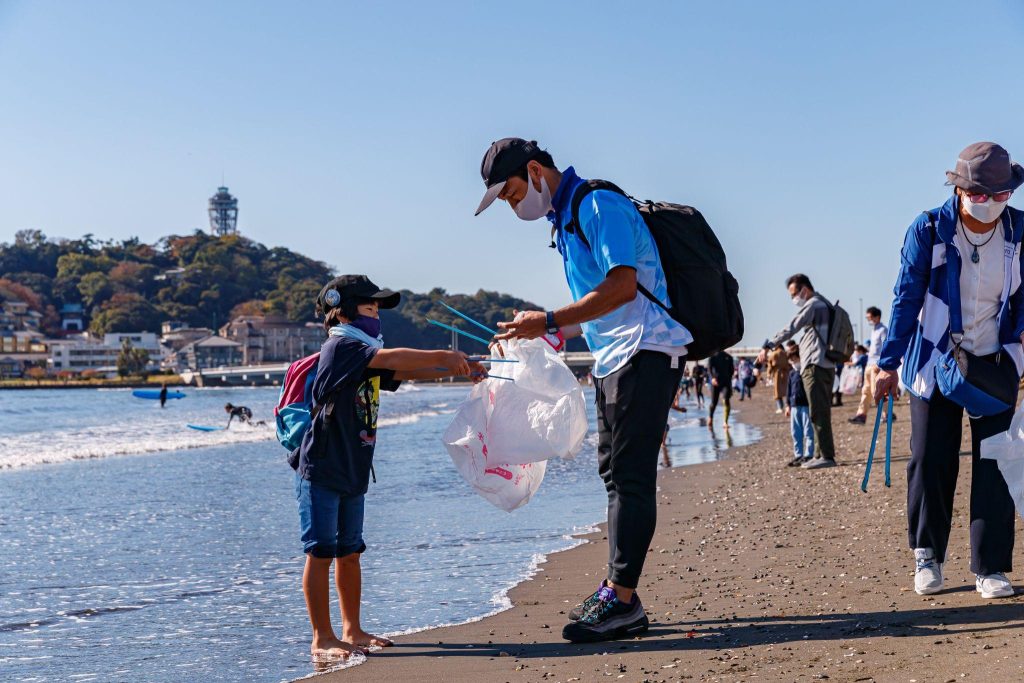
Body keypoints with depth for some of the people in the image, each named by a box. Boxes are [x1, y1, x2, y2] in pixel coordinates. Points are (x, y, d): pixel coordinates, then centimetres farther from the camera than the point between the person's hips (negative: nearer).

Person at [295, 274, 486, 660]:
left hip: (353, 473, 10)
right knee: (321, 554, -4)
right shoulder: (340, 347, -13)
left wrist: (457, 369, 1)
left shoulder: (367, 358, 16)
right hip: (321, 471, -9)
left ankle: (352, 631, 20)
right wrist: (444, 357, -19)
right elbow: (392, 359, -25)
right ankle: (322, 639, -1)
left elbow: (406, 373, 13)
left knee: (349, 553, 13)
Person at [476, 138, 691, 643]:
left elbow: (623, 285, -23)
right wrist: (546, 335, 16)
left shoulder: (599, 205, -11)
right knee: (615, 473, 9)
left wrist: (551, 321, -21)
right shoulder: (565, 219, 20)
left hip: (645, 353, -11)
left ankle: (622, 598, -10)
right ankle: (618, 597, 13)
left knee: (631, 475, -11)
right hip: (612, 357, 11)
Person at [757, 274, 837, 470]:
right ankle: (821, 454, 16)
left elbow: (791, 328, -16)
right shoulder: (824, 305, 22)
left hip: (815, 365, -10)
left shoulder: (812, 305, -8)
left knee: (818, 412, -11)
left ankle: (826, 455, -14)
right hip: (826, 365, 10)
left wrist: (769, 346, -17)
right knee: (821, 412, 12)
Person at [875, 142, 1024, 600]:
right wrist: (888, 364, -7)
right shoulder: (927, 231, -12)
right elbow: (906, 299, -8)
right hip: (935, 361, -1)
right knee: (930, 461, 1)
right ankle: (928, 556, 20)